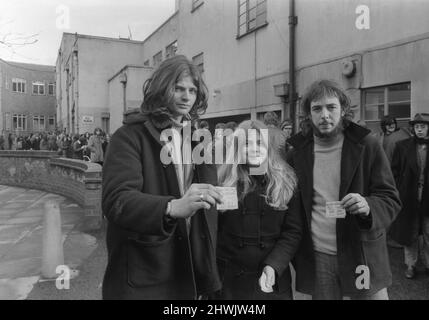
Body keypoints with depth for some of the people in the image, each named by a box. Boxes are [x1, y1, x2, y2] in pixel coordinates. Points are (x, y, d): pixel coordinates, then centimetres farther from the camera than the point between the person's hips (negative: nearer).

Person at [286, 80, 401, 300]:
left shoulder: (367, 146, -5)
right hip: (316, 259, 2)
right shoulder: (297, 153, 0)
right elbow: (290, 205, 7)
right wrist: (295, 256, -2)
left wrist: (368, 207, -26)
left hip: (362, 256, -1)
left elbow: (391, 199, -4)